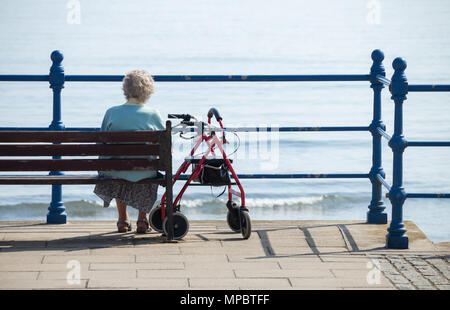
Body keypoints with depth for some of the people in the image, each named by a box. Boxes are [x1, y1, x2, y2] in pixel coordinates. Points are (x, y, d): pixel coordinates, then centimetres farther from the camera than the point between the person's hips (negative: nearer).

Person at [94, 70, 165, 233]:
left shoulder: (111, 112, -2)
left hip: (113, 171, 2)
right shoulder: (152, 114, -6)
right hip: (142, 173, -2)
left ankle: (123, 219, 41)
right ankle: (142, 220, 34)